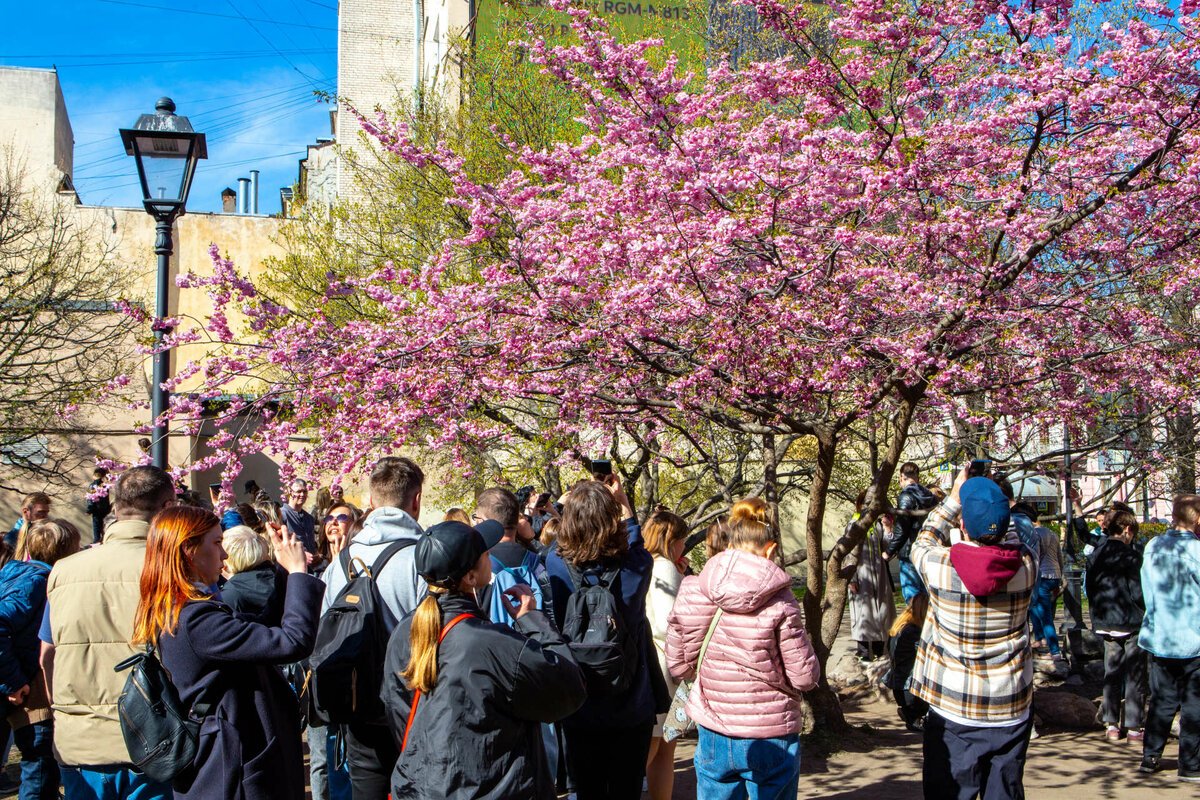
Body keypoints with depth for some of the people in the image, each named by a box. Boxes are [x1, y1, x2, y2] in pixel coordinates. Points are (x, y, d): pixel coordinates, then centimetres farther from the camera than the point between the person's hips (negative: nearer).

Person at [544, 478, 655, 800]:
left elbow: (559, 545, 8)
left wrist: (574, 505, 16)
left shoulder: (556, 566, -17)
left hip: (579, 713, 0)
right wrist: (623, 504, 19)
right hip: (632, 710, 0)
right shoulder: (636, 569, -16)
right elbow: (636, 545, 10)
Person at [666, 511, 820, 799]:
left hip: (714, 737, 3)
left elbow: (679, 666, -1)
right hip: (771, 741, -2)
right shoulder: (779, 601, -14)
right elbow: (804, 677, -11)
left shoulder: (695, 591, -7)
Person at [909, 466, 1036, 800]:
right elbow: (1012, 537, 14)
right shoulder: (1025, 565, -11)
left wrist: (954, 498, 13)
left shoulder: (941, 567, -16)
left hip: (953, 713, -2)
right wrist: (994, 498, 14)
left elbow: (923, 543, 8)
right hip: (1010, 712, 2)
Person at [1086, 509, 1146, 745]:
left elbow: (1090, 590, 8)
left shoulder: (1095, 555, 4)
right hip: (1131, 623, -6)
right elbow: (1138, 593, -15)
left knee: (1111, 674, 13)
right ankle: (1134, 727, 5)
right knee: (1135, 676, 3)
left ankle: (1111, 725, 15)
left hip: (1105, 625, 6)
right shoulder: (1130, 555, -14)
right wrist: (1148, 613, 3)